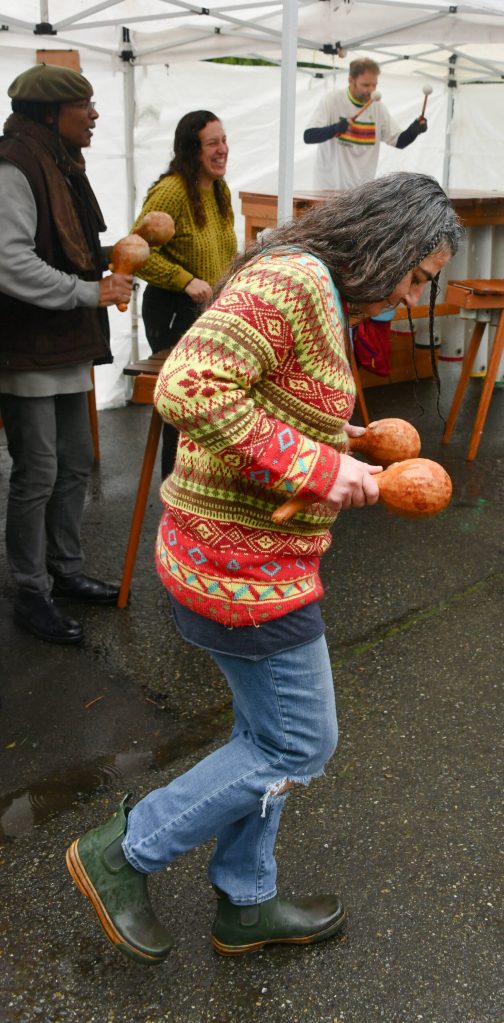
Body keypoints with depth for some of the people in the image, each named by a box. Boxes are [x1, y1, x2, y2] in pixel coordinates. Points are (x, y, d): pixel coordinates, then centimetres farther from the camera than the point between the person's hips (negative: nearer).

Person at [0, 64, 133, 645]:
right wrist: (91, 292, -19)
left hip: (67, 346, 10)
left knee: (75, 464, 15)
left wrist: (105, 268, 8)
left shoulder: (61, 165, 16)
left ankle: (65, 571, 31)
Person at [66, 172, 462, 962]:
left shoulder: (316, 296, 14)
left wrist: (341, 440, 10)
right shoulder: (291, 280, -19)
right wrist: (320, 469, -27)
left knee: (268, 734, 21)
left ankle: (246, 904, 40)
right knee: (299, 746, 7)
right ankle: (124, 853, 20)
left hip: (244, 551, 11)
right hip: (244, 567, -10)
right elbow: (188, 389, -32)